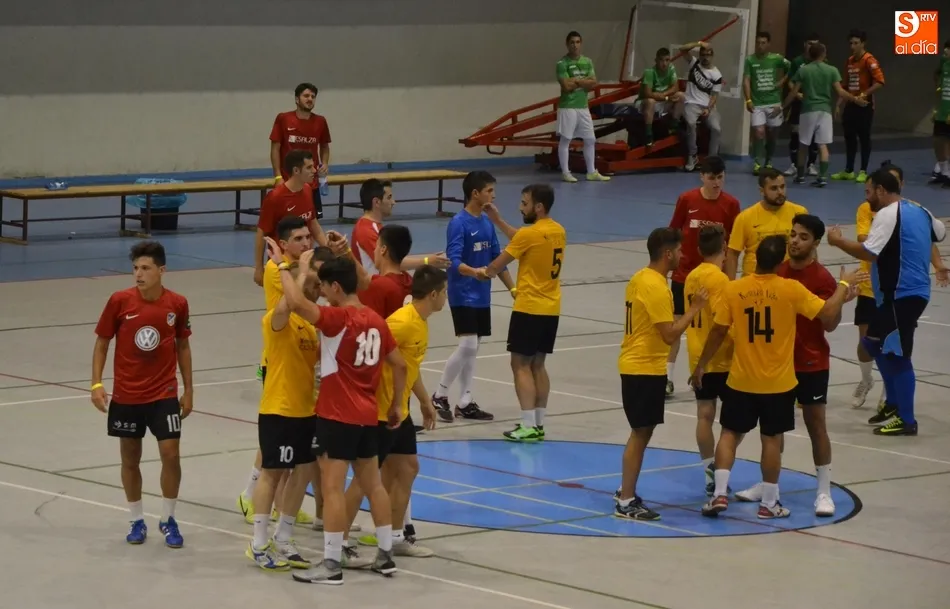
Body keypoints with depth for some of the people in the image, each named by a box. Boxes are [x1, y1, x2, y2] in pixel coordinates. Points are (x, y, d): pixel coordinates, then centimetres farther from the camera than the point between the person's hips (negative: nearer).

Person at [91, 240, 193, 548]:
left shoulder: (177, 304, -6)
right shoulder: (119, 301, -10)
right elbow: (102, 342, 0)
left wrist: (188, 389, 9)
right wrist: (96, 384, -8)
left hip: (164, 394, 0)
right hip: (126, 395, 0)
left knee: (170, 453, -7)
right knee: (130, 458, 8)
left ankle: (168, 519, 11)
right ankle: (137, 521, 24)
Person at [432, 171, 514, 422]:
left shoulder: (487, 223, 9)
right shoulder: (458, 223, -14)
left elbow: (497, 259, 16)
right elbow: (454, 261, -23)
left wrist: (512, 288, 14)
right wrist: (473, 272, -41)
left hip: (482, 296, 8)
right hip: (463, 295, -8)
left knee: (472, 349, 10)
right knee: (467, 345, -14)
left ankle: (466, 402, 15)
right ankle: (440, 396, -1)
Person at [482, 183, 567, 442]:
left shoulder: (530, 234, -16)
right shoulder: (559, 231, 7)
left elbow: (497, 266, -5)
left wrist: (483, 273, 16)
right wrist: (497, 220, 22)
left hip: (529, 309, -8)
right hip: (551, 309, 8)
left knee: (521, 365, -2)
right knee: (537, 364, 14)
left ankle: (529, 426, -8)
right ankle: (538, 424, 13)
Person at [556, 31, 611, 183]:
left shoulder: (587, 61, 9)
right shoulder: (562, 63, -9)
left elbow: (594, 83, 1)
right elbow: (567, 86, -18)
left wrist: (577, 81, -11)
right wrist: (584, 81, -6)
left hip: (583, 106, 6)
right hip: (568, 106, -6)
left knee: (590, 139, 8)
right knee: (565, 139, -1)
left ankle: (591, 172, 15)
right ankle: (565, 172, 3)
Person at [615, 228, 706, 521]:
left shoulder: (640, 278, 9)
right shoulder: (657, 287, -21)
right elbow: (670, 334, -23)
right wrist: (695, 308, -17)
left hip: (634, 365, 10)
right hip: (646, 369, -10)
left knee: (641, 432, 18)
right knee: (641, 433, -5)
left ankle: (626, 492, 27)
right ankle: (626, 502, -2)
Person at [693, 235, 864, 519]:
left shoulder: (733, 289, -8)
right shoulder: (791, 289, -13)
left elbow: (718, 331, -2)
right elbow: (828, 313, -11)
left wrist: (701, 366, 10)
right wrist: (844, 285, 6)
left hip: (741, 380, 1)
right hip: (778, 381, -1)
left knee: (730, 434, 13)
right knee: (772, 439, 8)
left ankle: (720, 494, 5)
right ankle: (769, 503, 13)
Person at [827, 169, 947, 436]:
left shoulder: (888, 214, -16)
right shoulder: (919, 211, 12)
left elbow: (868, 252, -23)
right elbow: (940, 233, 30)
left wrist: (838, 241, -10)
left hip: (901, 295, -10)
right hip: (913, 291, 10)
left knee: (897, 355, -4)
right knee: (874, 343, 19)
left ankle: (906, 420, 0)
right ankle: (894, 402, 22)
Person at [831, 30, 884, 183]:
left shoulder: (869, 60, -11)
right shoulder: (849, 61, 12)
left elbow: (879, 82, -20)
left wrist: (864, 95, -23)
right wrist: (839, 104, 14)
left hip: (864, 106, -7)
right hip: (850, 105, 7)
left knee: (864, 138, 0)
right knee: (849, 137, 10)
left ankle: (863, 172, 6)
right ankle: (848, 171, 19)